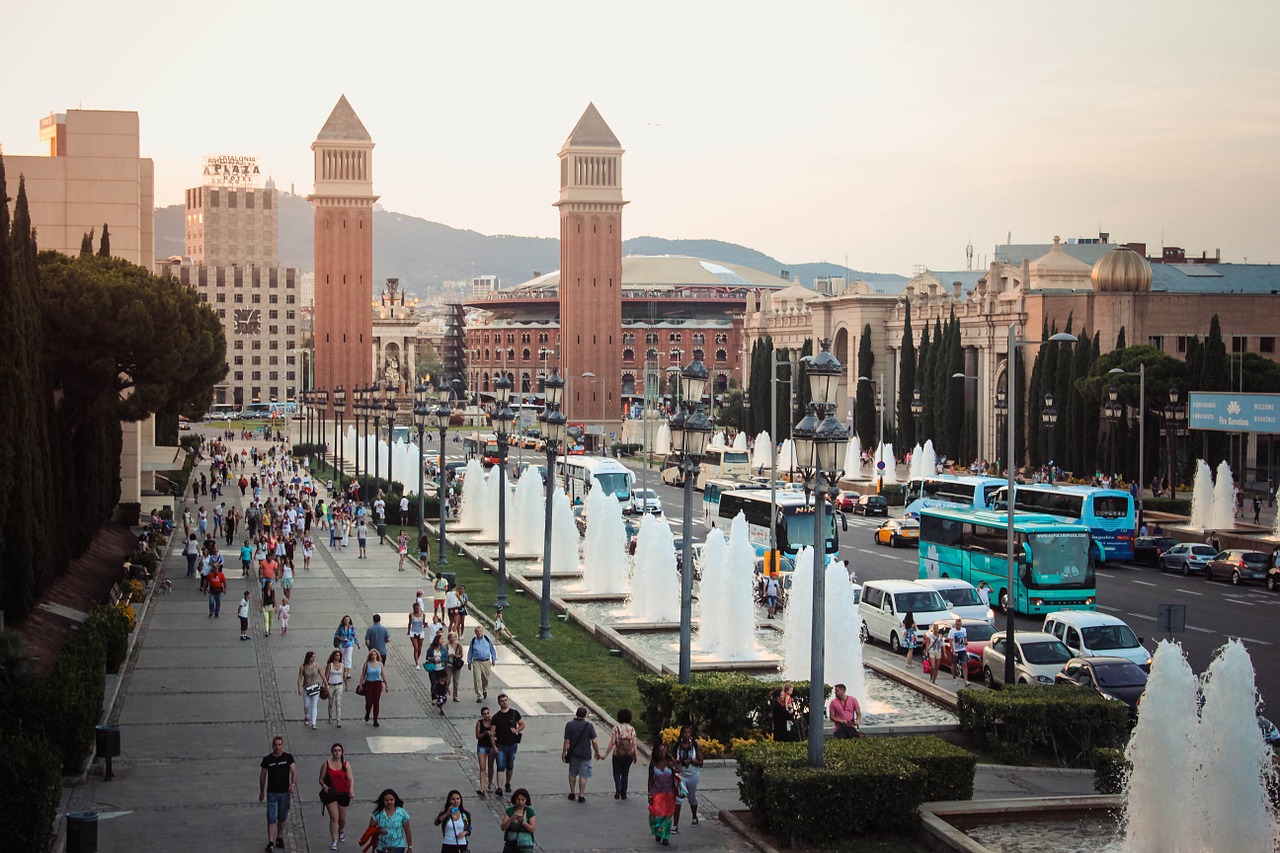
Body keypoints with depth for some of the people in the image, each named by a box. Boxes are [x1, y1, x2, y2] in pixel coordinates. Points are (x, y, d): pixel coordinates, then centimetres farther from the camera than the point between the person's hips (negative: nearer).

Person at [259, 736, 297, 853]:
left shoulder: (288, 757, -3)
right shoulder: (267, 759, -2)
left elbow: (294, 772, -8)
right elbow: (263, 775, 7)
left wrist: (293, 784, -26)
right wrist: (262, 792, 10)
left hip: (285, 792, 1)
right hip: (272, 793, -1)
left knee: (282, 817, 12)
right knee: (272, 818, -9)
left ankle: (280, 838, 29)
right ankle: (271, 842, -11)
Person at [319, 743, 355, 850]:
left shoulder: (346, 765, -2)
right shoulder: (326, 764, -3)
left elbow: (351, 779, -10)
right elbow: (321, 778, 1)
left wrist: (351, 789, -28)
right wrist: (324, 785, -20)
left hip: (343, 793, 1)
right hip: (330, 794, -1)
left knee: (342, 818, 14)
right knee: (334, 817, -10)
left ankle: (341, 831, 47)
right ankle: (334, 841, -3)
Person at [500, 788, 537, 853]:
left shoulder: (529, 812, -1)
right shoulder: (510, 811, 3)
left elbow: (532, 829, -8)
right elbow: (503, 828, -4)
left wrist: (523, 822, -24)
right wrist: (511, 819, -20)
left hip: (525, 845, -2)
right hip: (511, 843, 2)